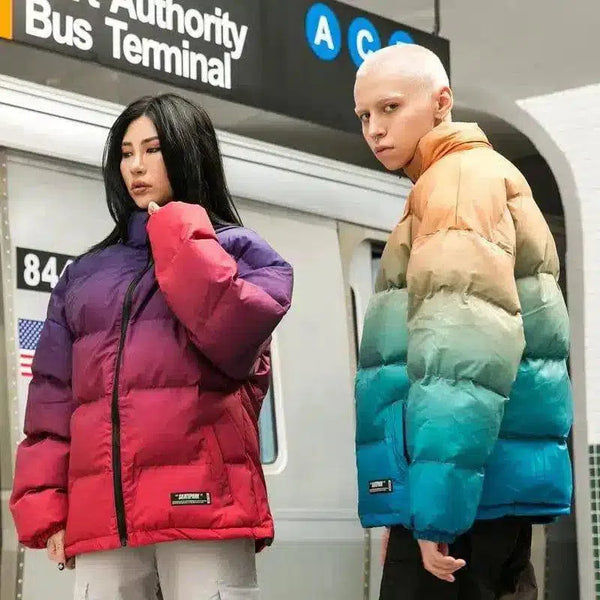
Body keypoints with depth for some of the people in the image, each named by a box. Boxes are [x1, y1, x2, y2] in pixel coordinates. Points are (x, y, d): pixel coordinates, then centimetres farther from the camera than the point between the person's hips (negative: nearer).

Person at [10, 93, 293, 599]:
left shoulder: (242, 251, 9)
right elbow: (53, 393, 15)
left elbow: (233, 340, -11)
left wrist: (179, 234, -1)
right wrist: (45, 504, 3)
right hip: (101, 517, 4)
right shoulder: (85, 274, 21)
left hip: (203, 506, -4)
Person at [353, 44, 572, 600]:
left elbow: (468, 347, -20)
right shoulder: (476, 178, 24)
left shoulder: (463, 177, -7)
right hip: (491, 488, 10)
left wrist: (438, 498, -24)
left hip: (470, 488, -10)